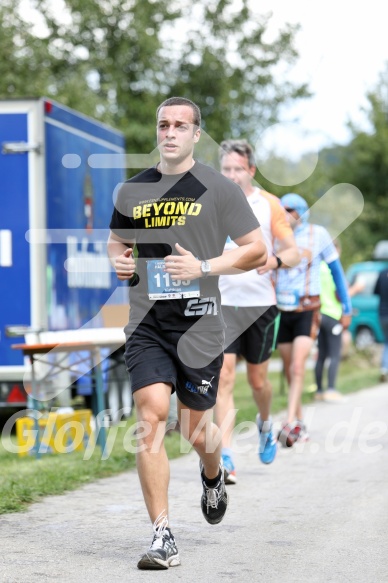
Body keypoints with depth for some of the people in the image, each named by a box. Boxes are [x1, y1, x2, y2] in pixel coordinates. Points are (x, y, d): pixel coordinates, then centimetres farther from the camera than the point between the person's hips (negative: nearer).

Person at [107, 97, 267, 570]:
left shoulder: (218, 189, 0)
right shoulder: (132, 190, 10)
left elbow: (257, 250, 0)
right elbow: (117, 240, 27)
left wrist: (204, 267, -14)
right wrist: (119, 260, 2)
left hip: (199, 325, -2)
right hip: (146, 324, 2)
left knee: (196, 431, 7)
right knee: (151, 415, -16)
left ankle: (213, 477, 46)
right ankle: (162, 537, -14)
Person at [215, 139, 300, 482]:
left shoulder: (269, 205, 0)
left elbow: (294, 253, 0)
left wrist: (275, 260, -21)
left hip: (260, 303, 0)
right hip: (223, 303, 0)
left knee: (258, 379, 10)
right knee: (224, 377, -12)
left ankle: (265, 425, 43)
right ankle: (225, 457, -14)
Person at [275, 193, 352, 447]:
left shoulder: (317, 234, -2)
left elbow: (336, 269, 7)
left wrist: (347, 307, 9)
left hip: (307, 310, -3)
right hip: (281, 310, 3)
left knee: (298, 367, -17)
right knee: (289, 370, 9)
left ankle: (290, 424, -21)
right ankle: (300, 423, 21)